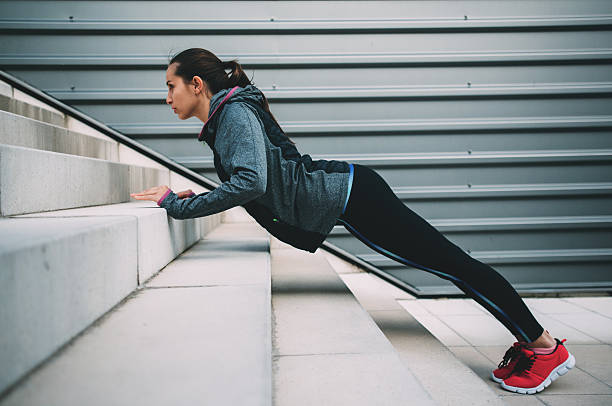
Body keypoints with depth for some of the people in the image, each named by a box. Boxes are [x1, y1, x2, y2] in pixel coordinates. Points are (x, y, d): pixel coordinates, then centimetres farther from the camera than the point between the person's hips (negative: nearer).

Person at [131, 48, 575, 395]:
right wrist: (195, 197, 14)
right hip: (342, 198, 10)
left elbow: (251, 182, -28)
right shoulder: (222, 123, 16)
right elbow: (258, 189, 23)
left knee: (452, 261, -2)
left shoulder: (235, 111, -13)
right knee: (446, 262, 12)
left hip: (350, 195, -10)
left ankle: (547, 346, 10)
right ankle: (531, 340, 24)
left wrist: (179, 205, -20)